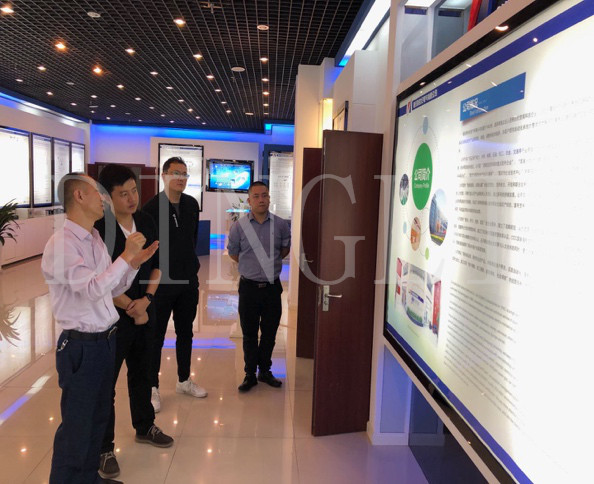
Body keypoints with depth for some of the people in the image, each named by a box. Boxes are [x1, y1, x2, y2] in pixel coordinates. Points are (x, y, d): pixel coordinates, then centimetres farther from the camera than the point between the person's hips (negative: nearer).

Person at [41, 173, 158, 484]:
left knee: (98, 417, 21)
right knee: (77, 424, 6)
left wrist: (135, 262, 1)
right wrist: (126, 256, -24)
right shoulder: (61, 244, -17)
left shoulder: (95, 240, 10)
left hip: (106, 339, 9)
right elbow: (93, 289, -27)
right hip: (81, 346, -8)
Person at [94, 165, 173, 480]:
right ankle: (103, 448, 25)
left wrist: (146, 299, -8)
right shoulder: (97, 229, -17)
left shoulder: (146, 222, 0)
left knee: (142, 373, 20)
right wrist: (131, 307, -13)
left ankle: (144, 427, 41)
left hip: (145, 312, 6)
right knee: (105, 383, 7)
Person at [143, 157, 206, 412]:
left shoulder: (192, 204, 3)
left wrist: (190, 264, 13)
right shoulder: (152, 207, -12)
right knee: (156, 336, 6)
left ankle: (184, 381, 32)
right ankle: (152, 388, 21)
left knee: (185, 333, 16)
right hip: (161, 282, -5)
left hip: (188, 281, 5)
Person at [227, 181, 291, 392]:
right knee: (249, 334, 7)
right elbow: (233, 253, 10)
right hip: (249, 286, -1)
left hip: (272, 286, 2)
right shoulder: (239, 227, -6)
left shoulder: (280, 225, -2)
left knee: (270, 333, 12)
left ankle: (265, 371, 30)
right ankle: (250, 374, 22)